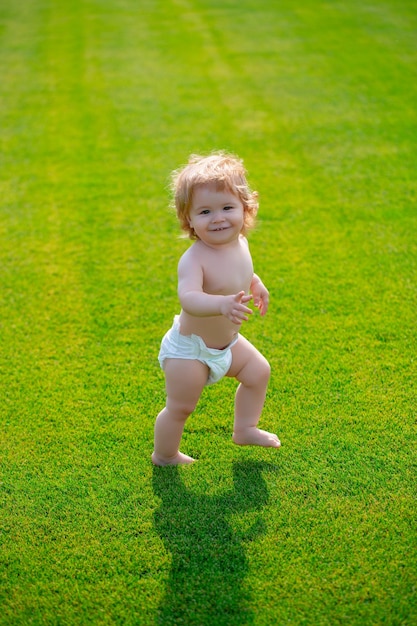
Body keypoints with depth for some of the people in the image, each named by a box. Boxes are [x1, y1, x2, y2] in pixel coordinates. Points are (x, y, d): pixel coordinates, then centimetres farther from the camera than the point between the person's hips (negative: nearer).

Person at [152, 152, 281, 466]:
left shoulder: (240, 244, -8)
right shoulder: (194, 259, -34)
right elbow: (189, 298, -52)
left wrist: (255, 283, 10)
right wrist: (222, 303, -67)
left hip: (228, 341, 8)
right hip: (190, 348, -8)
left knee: (259, 372, 20)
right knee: (180, 407, 3)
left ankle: (245, 429, 41)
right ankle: (164, 455, 29)